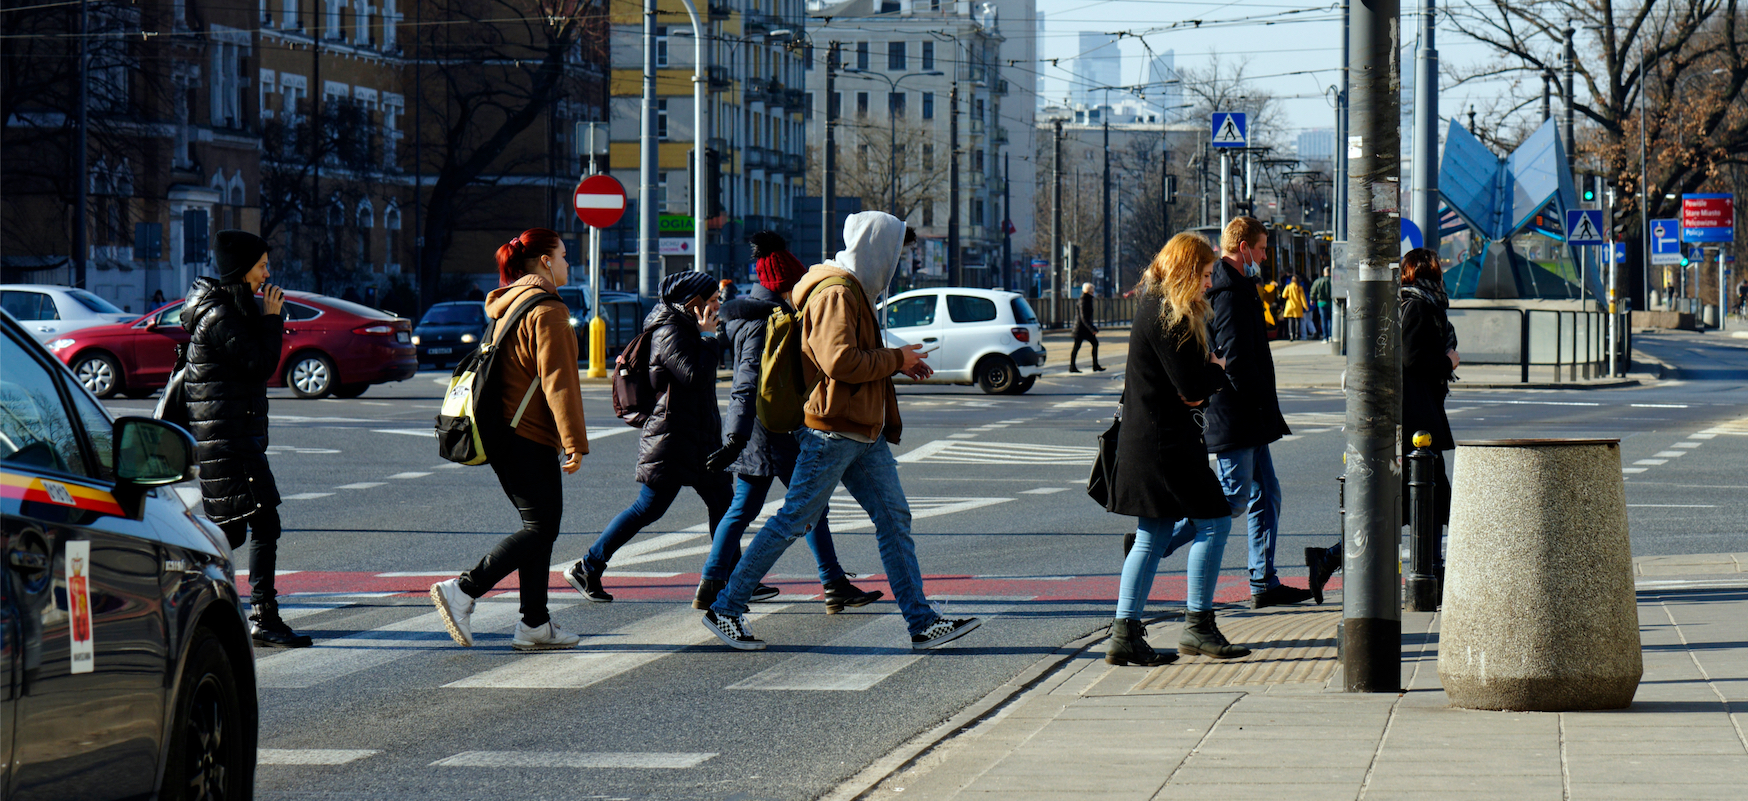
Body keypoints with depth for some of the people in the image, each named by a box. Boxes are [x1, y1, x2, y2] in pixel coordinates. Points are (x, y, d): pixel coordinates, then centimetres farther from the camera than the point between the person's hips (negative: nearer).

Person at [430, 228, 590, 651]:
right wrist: (575, 442, -18)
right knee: (540, 528, -7)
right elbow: (559, 382, -18)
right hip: (531, 440, -10)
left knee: (540, 525, 11)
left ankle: (535, 624, 10)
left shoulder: (509, 307, 18)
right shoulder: (547, 312, -13)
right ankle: (463, 591, -14)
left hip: (504, 436, 10)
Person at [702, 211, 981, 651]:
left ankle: (922, 623, 6)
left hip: (864, 433, 10)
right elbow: (840, 362, -25)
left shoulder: (855, 289, 18)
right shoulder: (835, 293, -15)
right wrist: (895, 359, -13)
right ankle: (725, 609, 2)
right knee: (793, 520, -5)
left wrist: (898, 363, 13)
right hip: (832, 432, -10)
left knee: (894, 517, 5)